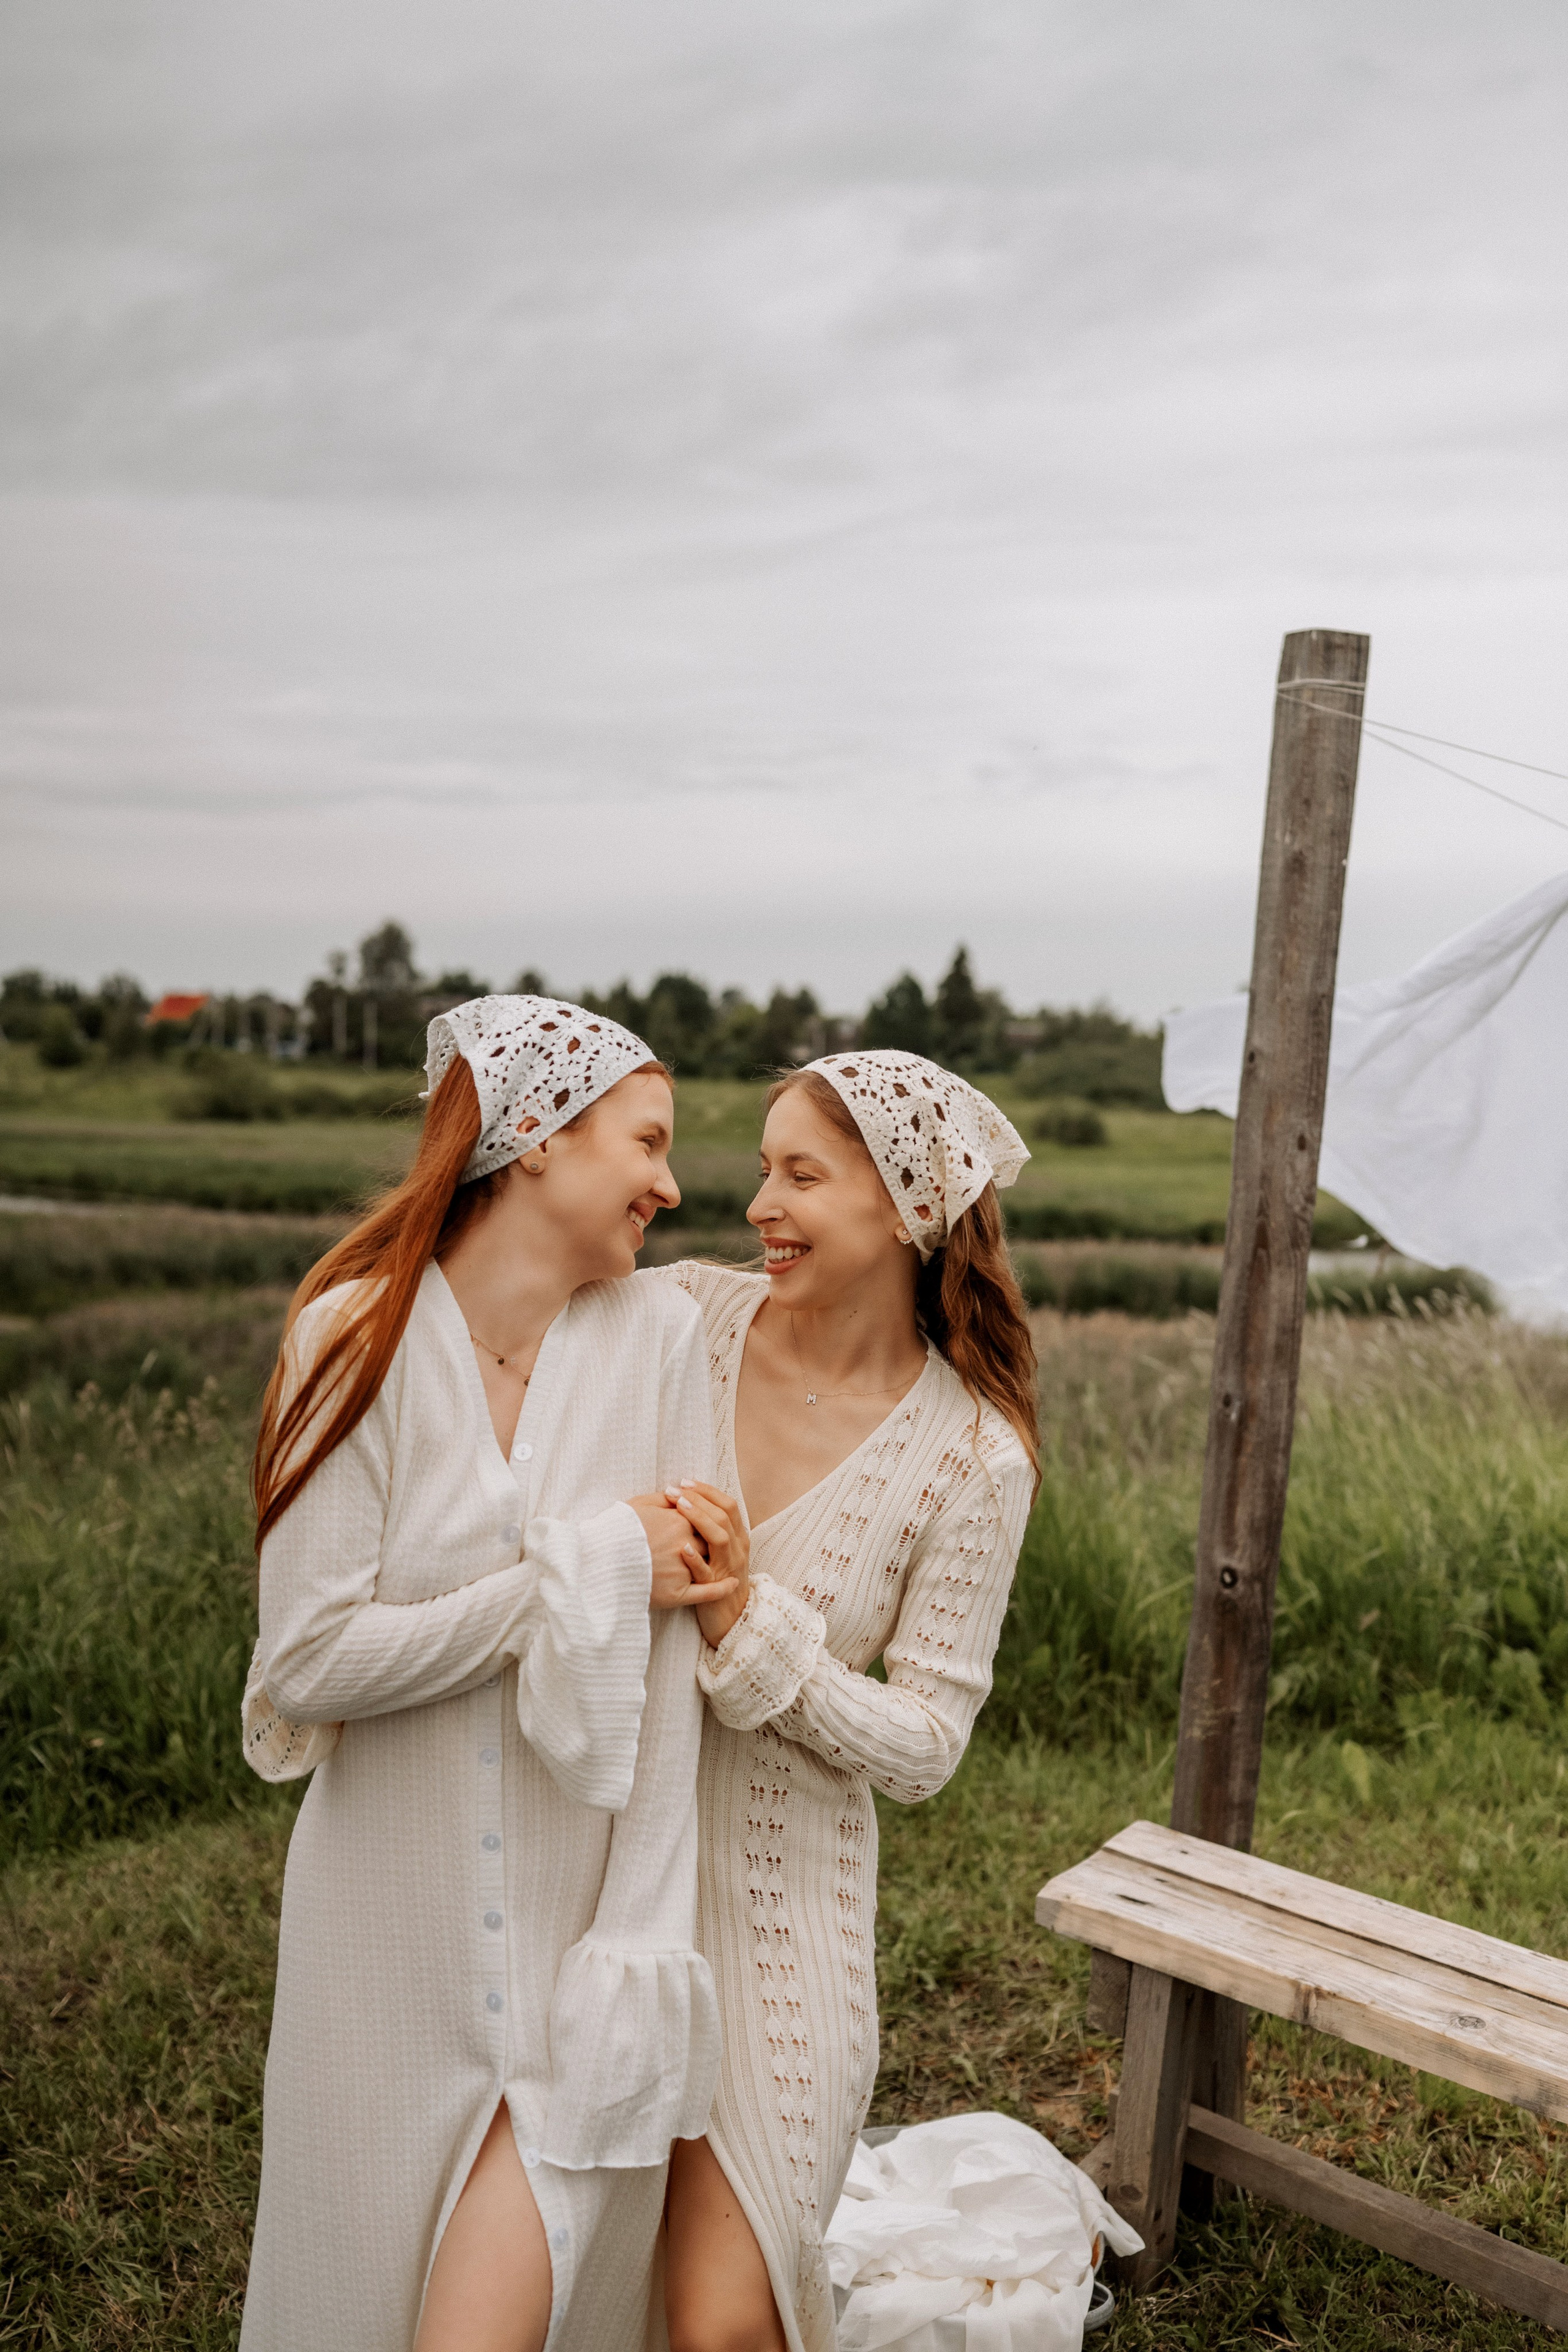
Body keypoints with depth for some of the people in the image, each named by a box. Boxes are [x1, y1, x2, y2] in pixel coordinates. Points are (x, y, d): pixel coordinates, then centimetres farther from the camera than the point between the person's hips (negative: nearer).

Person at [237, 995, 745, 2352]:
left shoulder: (659, 1338, -9)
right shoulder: (359, 1335, -11)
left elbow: (672, 1664, -10)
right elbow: (308, 1659, -16)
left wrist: (641, 1945, -13)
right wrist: (587, 1569, -17)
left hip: (577, 1903, 0)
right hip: (389, 1921, 0)